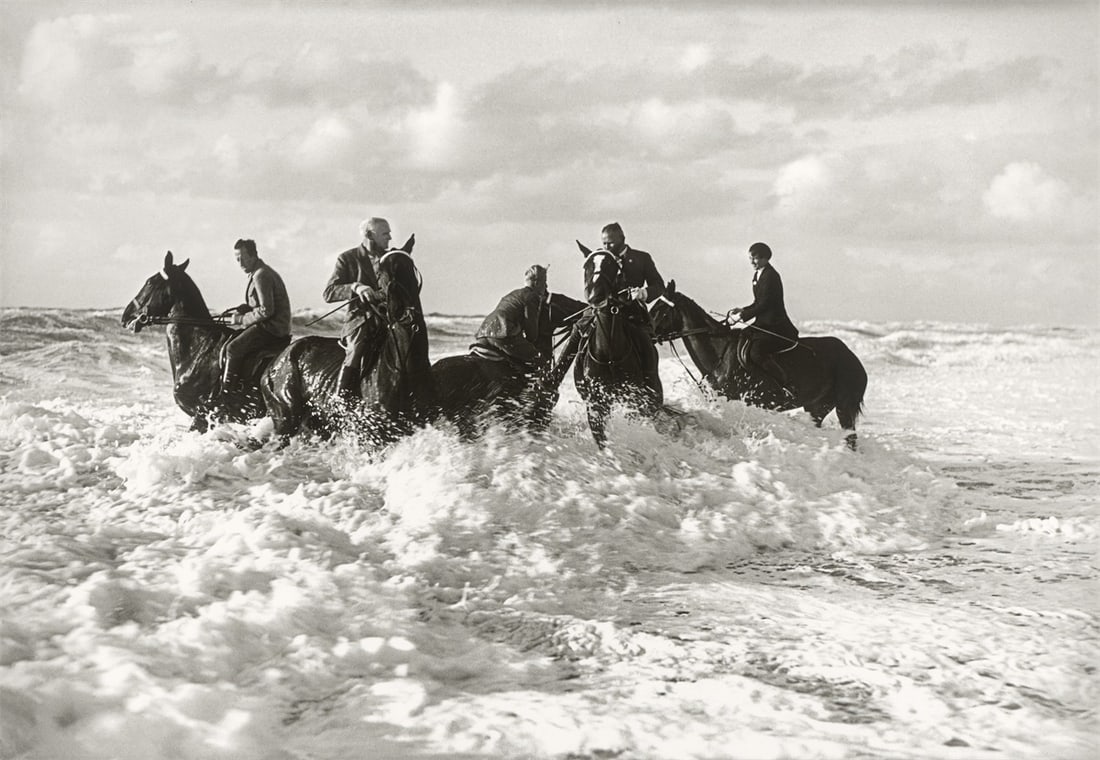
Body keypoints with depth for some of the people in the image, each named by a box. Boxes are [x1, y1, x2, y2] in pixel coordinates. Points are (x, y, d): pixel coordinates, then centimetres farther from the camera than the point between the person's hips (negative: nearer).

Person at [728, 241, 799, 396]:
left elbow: (765, 304, -18)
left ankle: (788, 387, -28)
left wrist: (743, 316, -15)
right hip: (763, 324, 10)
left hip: (775, 327, -10)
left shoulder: (770, 276, -12)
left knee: (757, 353, -28)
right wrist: (741, 311, 7)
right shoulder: (757, 275, 17)